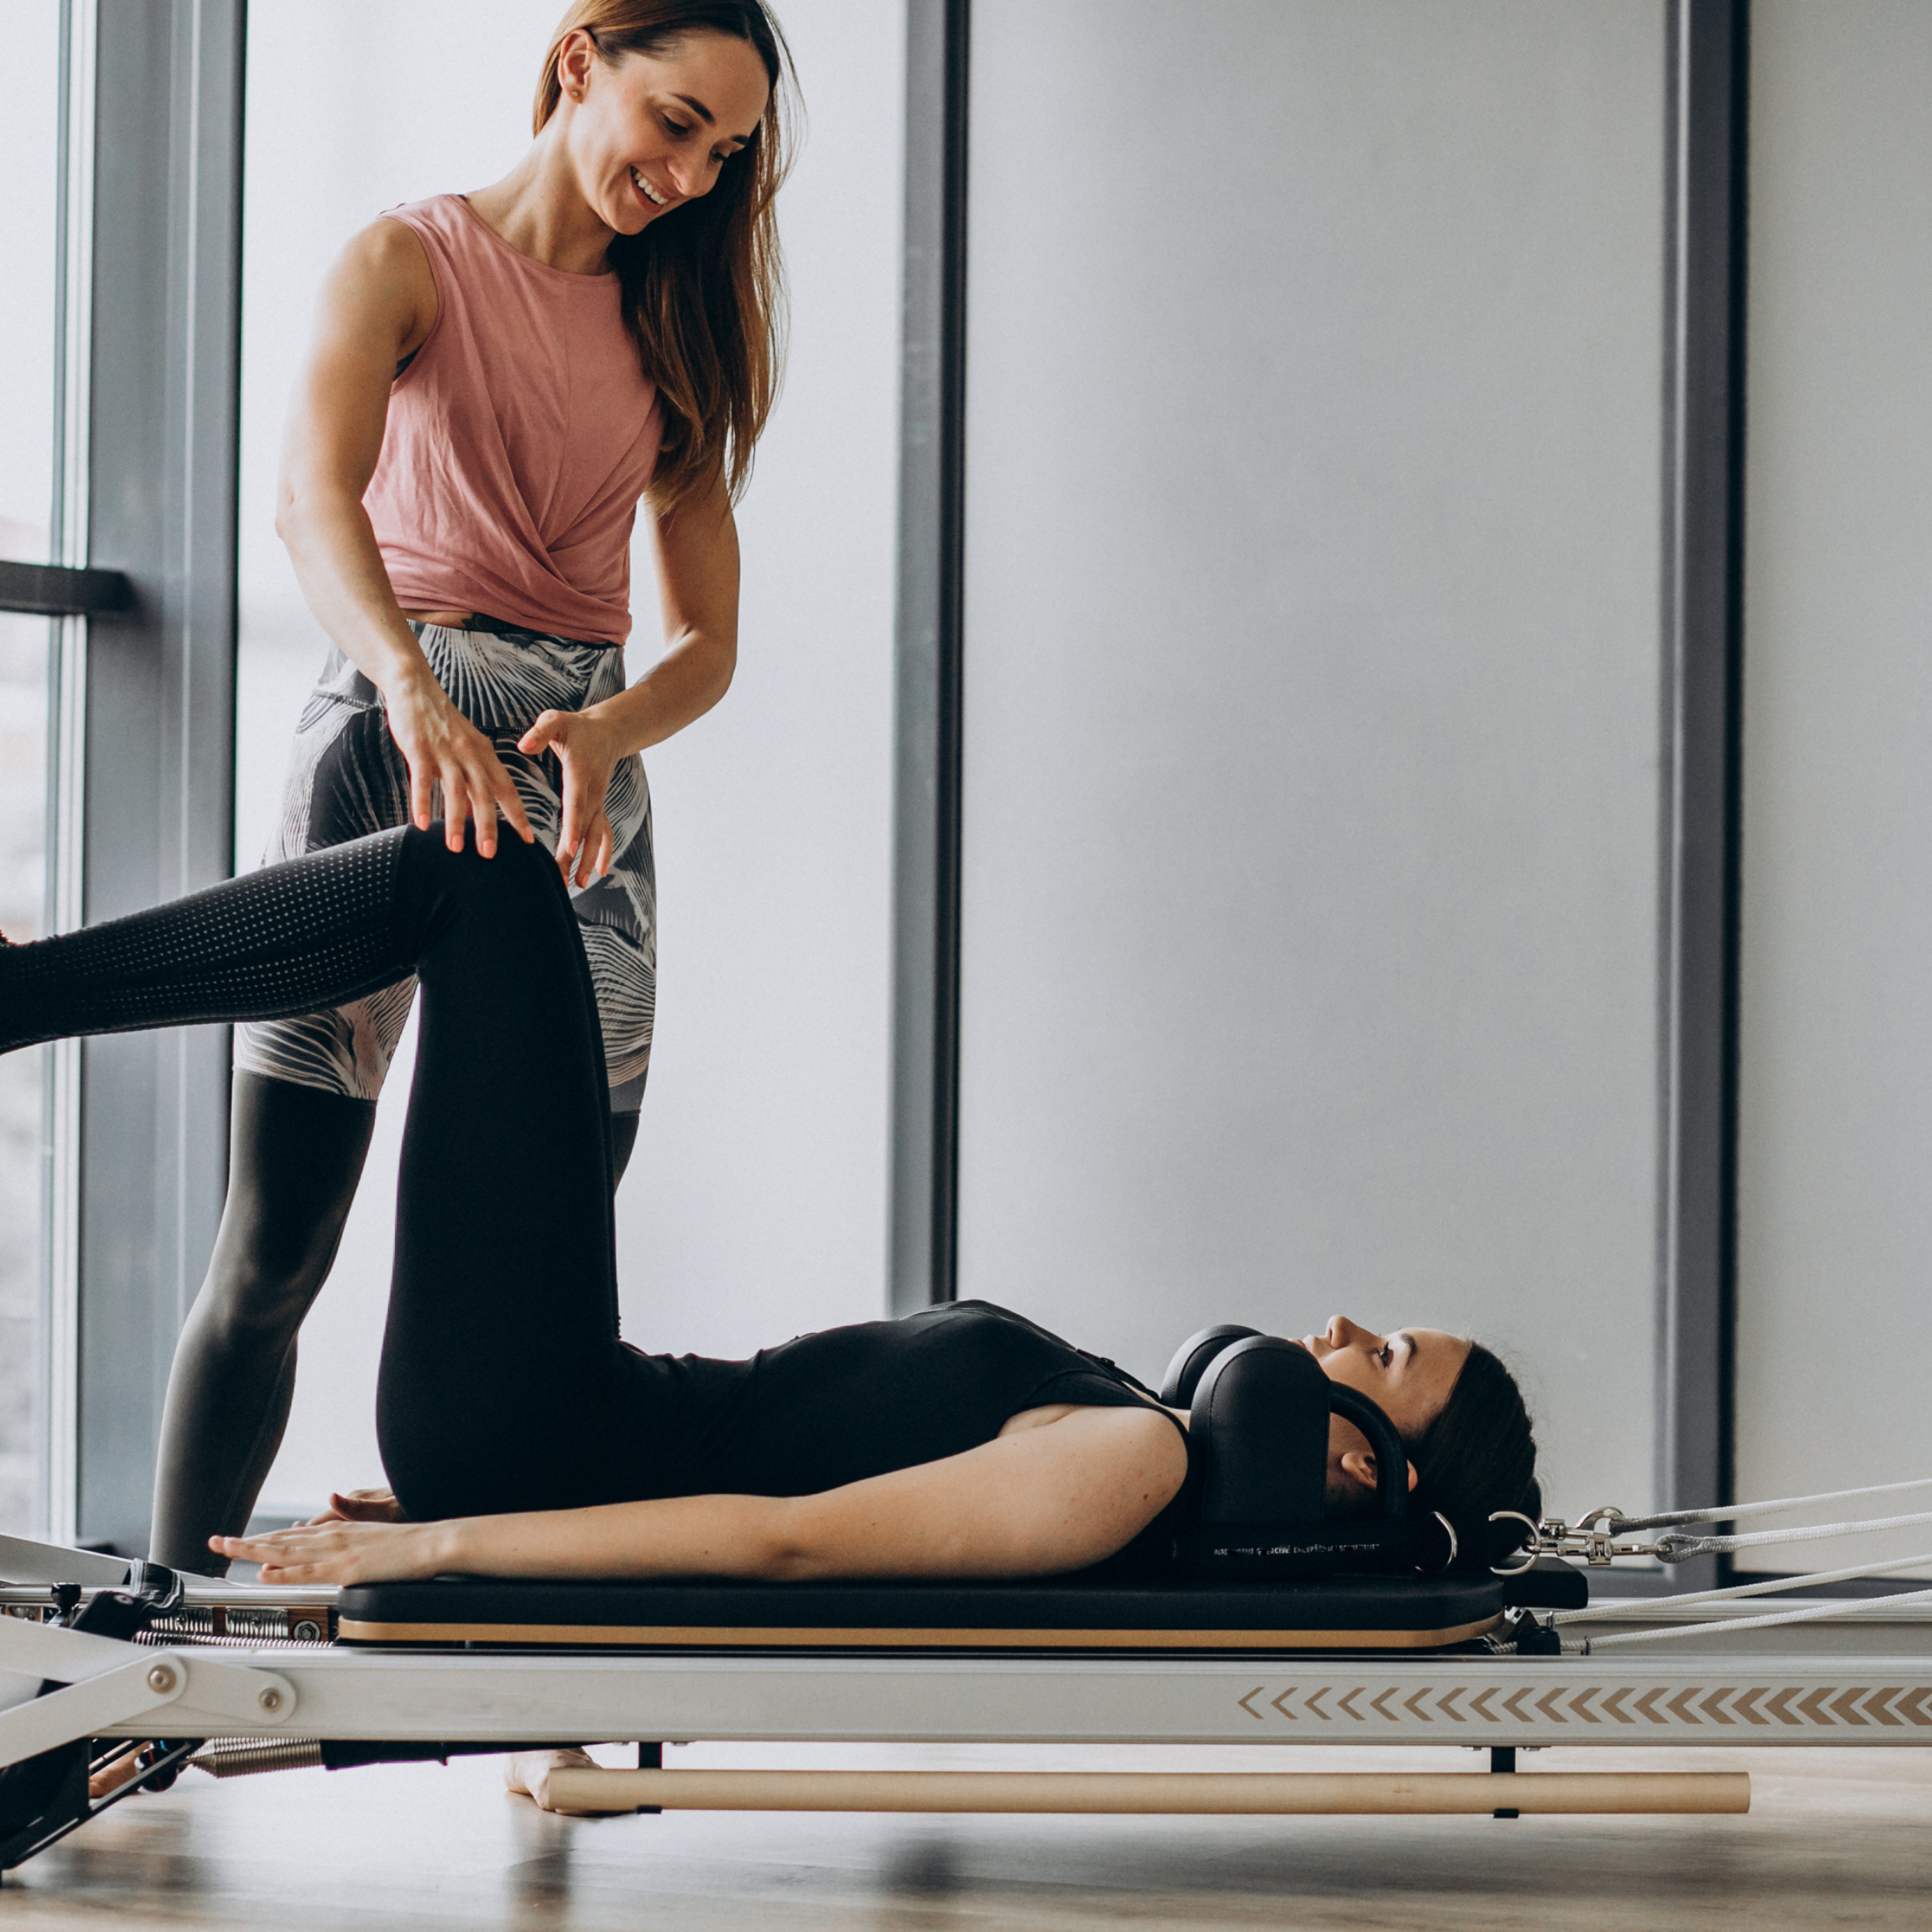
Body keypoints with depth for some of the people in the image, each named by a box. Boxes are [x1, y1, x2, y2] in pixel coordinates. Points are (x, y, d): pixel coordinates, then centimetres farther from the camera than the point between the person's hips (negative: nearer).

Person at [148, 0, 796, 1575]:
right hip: (389, 733, -4)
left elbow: (709, 643, 9)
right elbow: (313, 495, -18)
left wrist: (609, 732, -15)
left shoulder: (675, 330, 17)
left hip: (586, 783, 4)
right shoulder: (410, 262, 2)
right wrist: (412, 686, -38)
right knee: (274, 1250, -9)